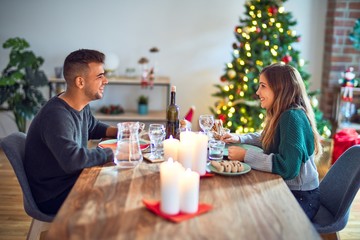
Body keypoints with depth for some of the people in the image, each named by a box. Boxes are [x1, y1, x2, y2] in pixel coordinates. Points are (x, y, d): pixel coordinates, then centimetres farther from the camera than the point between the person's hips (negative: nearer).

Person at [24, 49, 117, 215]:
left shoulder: (81, 106, 0)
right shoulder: (56, 115, -28)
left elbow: (93, 127, 22)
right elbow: (72, 160, -41)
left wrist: (117, 132, 3)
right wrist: (112, 153, -29)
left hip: (73, 179, 9)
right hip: (54, 196, -9)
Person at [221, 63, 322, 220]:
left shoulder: (293, 117, -23)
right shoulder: (283, 115, 5)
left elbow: (288, 167, -32)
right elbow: (266, 138, 27)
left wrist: (245, 155, -24)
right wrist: (239, 138, 11)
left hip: (300, 199, -8)